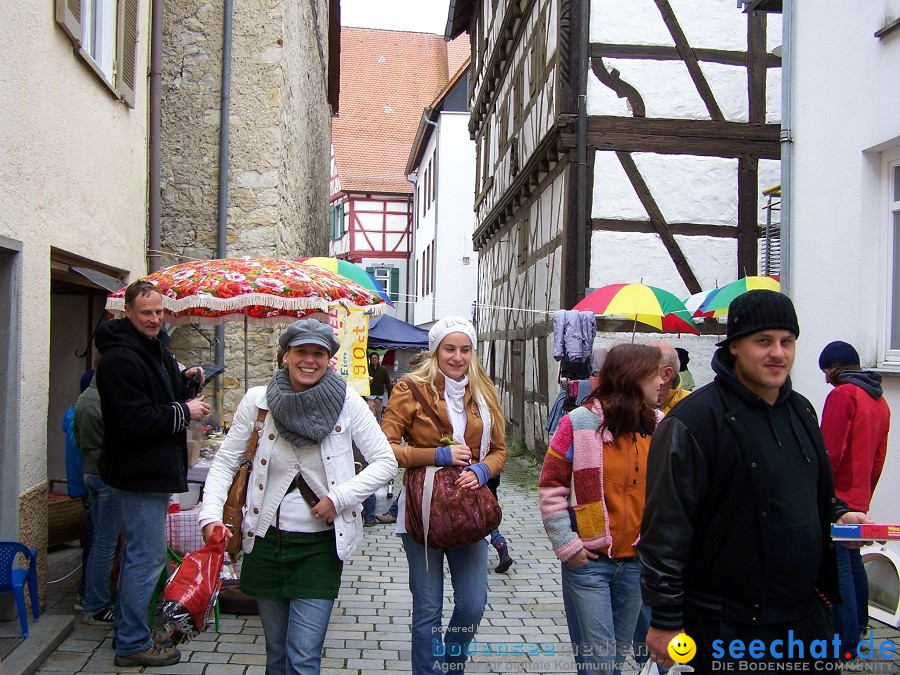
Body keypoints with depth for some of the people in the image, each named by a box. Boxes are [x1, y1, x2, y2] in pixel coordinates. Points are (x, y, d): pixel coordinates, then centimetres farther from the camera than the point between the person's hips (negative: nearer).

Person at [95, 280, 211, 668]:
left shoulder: (154, 348, 13)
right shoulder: (120, 358, -20)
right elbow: (133, 420, -27)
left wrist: (183, 380, 6)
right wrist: (184, 412, -18)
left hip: (153, 471, 11)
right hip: (139, 472, -11)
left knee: (139, 553, 20)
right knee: (148, 557, -5)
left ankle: (128, 631, 33)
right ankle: (133, 644, 7)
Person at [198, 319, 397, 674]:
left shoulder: (347, 401, -7)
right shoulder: (258, 400, -4)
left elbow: (386, 461, -5)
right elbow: (225, 462, 2)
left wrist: (339, 498, -15)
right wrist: (211, 515, -13)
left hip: (321, 545, -2)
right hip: (266, 540, 2)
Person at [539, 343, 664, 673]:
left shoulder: (659, 426, 4)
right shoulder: (579, 423, -9)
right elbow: (550, 488, -6)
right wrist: (566, 546, -10)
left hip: (638, 560, 5)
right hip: (588, 560, -4)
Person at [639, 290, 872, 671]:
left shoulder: (801, 411, 10)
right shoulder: (695, 420, -16)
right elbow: (667, 527, -18)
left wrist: (839, 515, 3)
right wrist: (665, 620, -17)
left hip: (806, 615, 7)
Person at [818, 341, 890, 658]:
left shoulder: (842, 395, -14)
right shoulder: (880, 400, 13)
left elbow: (829, 453, -19)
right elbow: (878, 458, 19)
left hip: (836, 498, -9)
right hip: (859, 499, 9)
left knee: (837, 567, -5)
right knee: (853, 561, 20)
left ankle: (847, 641, -3)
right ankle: (859, 624, 33)